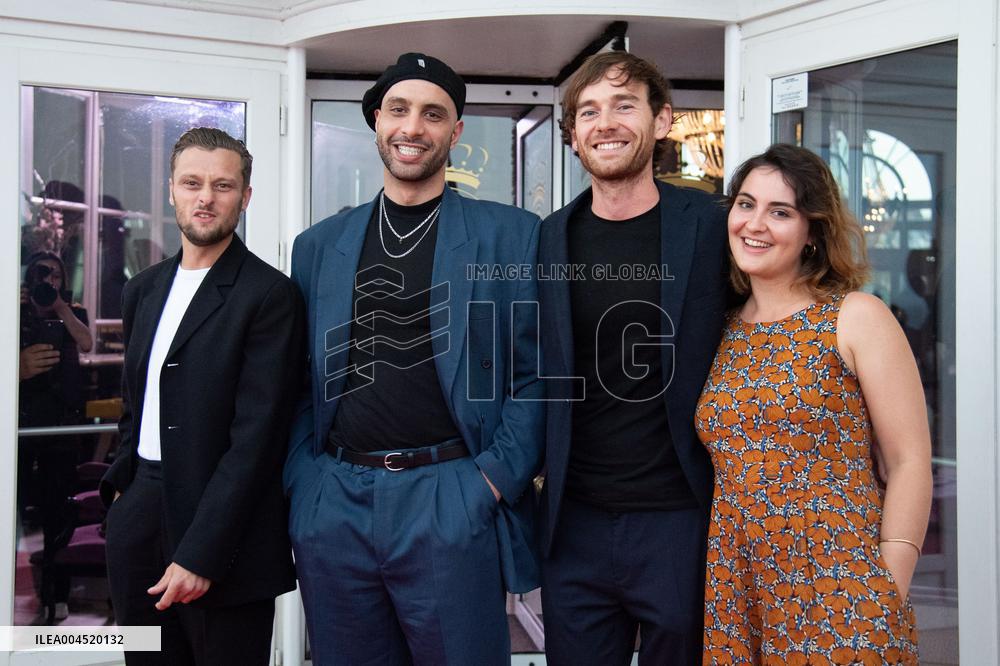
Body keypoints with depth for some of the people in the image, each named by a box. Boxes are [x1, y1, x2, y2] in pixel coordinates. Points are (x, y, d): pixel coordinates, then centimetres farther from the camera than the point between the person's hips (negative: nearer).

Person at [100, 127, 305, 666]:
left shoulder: (269, 294, -11)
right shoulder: (143, 289, 12)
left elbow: (256, 434, -16)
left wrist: (200, 553, -18)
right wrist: (120, 487, 9)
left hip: (220, 526, -6)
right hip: (136, 519, 6)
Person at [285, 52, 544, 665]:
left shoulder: (510, 235, 0)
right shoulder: (319, 245, 11)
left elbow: (533, 375, -2)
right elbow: (301, 382, 14)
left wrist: (495, 480, -10)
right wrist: (302, 482, 2)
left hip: (451, 505, -3)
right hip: (332, 508, 4)